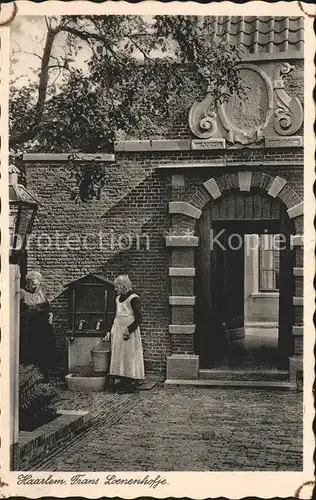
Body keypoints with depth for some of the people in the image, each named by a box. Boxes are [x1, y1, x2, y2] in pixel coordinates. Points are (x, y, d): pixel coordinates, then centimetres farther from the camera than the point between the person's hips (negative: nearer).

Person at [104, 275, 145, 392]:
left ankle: (132, 382, 2)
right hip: (117, 332, 8)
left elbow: (138, 318, -14)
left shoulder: (133, 298, -11)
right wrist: (110, 332, 16)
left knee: (130, 355, -5)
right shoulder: (118, 298, 13)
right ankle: (123, 381, 14)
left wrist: (129, 330, -22)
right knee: (118, 355, 7)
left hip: (129, 333, -8)